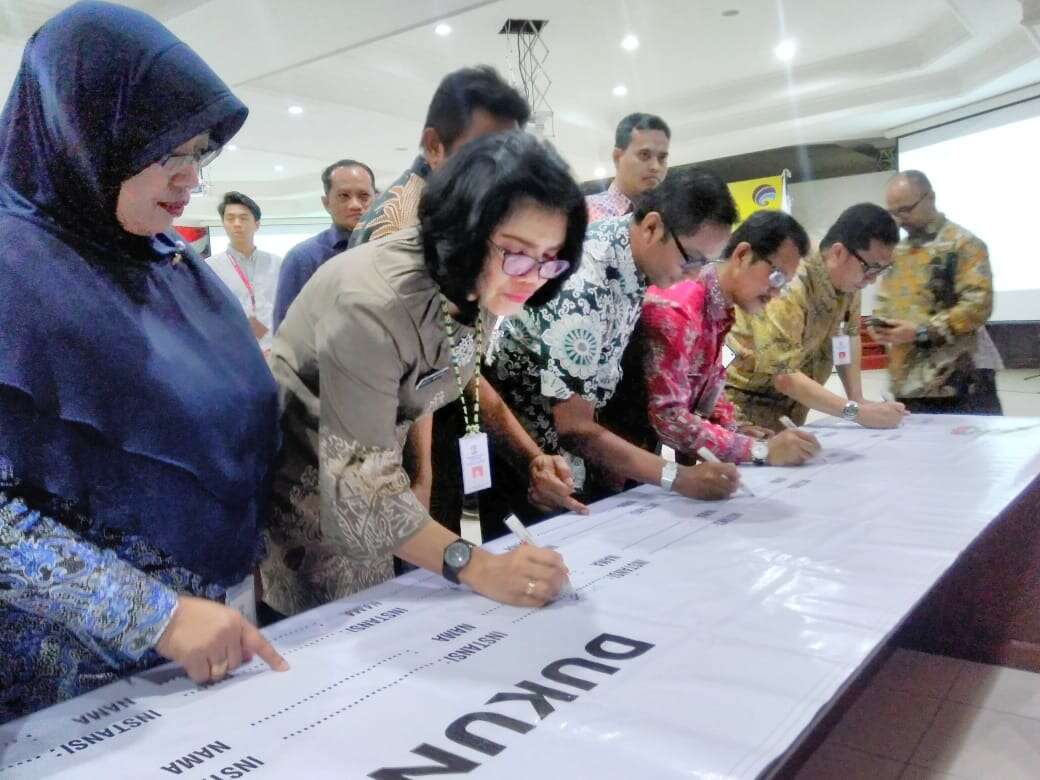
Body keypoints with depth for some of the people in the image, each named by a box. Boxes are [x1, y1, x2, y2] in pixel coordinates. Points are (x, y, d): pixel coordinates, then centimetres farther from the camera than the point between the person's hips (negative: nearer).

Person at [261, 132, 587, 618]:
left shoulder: (478, 287, -11)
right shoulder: (373, 303, -34)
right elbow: (359, 487, -33)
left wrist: (532, 457, -2)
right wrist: (475, 567, -38)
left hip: (368, 467, 7)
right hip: (301, 481, -7)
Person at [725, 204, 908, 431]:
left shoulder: (849, 279, -4)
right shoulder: (789, 287, -28)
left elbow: (849, 334, 10)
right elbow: (783, 375, -31)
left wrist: (859, 398, 0)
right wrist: (858, 412, -32)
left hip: (792, 407, 7)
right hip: (747, 403, -7)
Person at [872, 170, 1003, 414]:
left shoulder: (964, 244, -5)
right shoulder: (896, 252, 16)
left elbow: (978, 305, -15)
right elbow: (884, 300, 24)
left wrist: (921, 332, -20)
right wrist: (880, 326, 1)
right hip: (909, 382, 6)